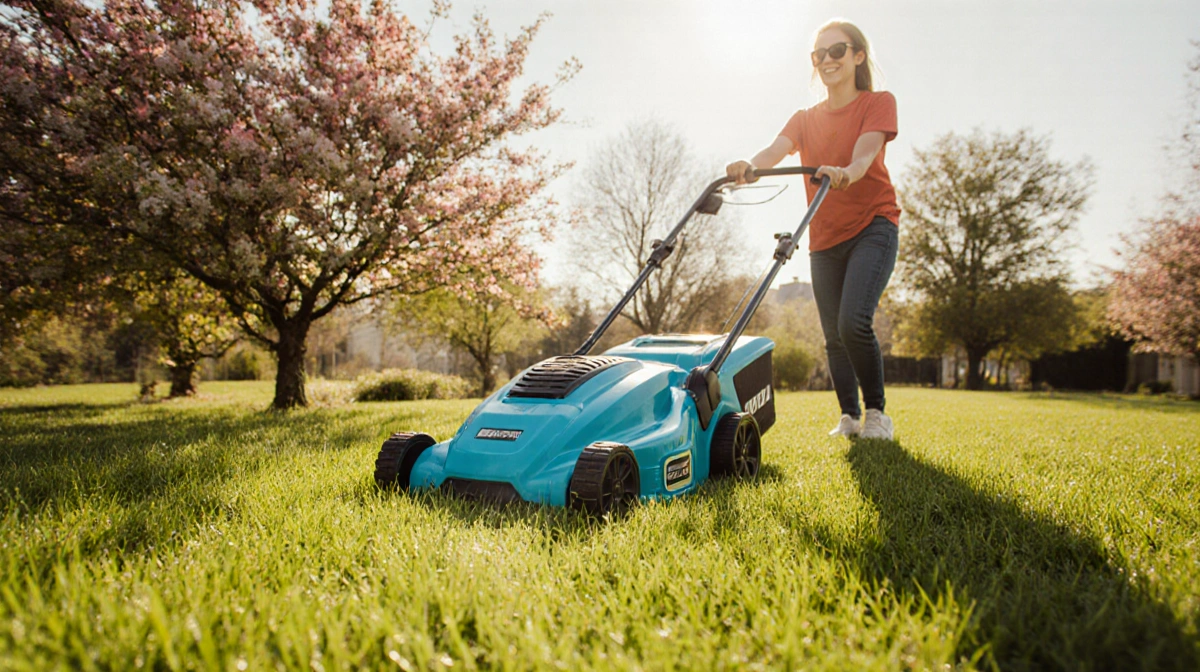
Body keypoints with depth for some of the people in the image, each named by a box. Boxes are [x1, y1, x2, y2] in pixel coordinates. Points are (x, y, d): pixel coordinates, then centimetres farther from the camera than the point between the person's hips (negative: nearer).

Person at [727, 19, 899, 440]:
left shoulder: (878, 103, 2)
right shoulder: (805, 119, 12)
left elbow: (865, 153, -19)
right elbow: (776, 149, -11)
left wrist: (845, 172, -44)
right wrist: (750, 167, -34)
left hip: (872, 227, -4)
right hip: (824, 238, 5)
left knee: (853, 322, -21)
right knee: (833, 336, 5)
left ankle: (876, 412, -1)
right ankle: (849, 417, 21)